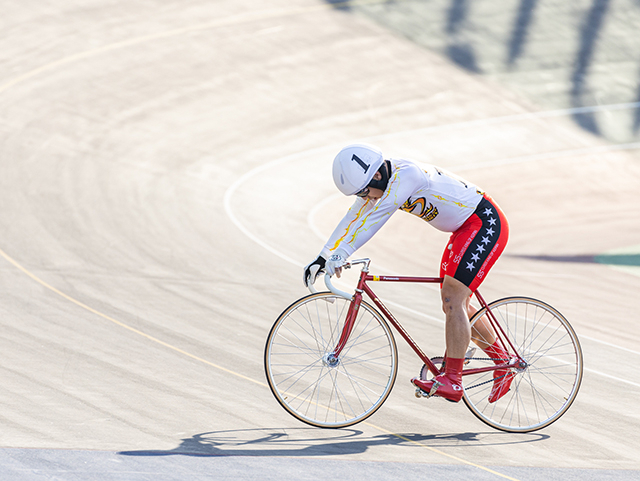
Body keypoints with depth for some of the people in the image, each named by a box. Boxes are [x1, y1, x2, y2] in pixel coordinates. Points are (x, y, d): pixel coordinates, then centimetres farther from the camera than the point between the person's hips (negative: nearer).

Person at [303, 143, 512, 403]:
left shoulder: (406, 175, -27)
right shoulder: (376, 182, 1)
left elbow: (377, 216, -37)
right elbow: (352, 220, 5)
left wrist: (341, 254, -44)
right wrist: (322, 259, 2)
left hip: (486, 223, -10)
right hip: (465, 229, 10)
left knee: (452, 301, -18)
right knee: (456, 304, 14)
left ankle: (452, 381, -19)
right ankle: (503, 365, 28)